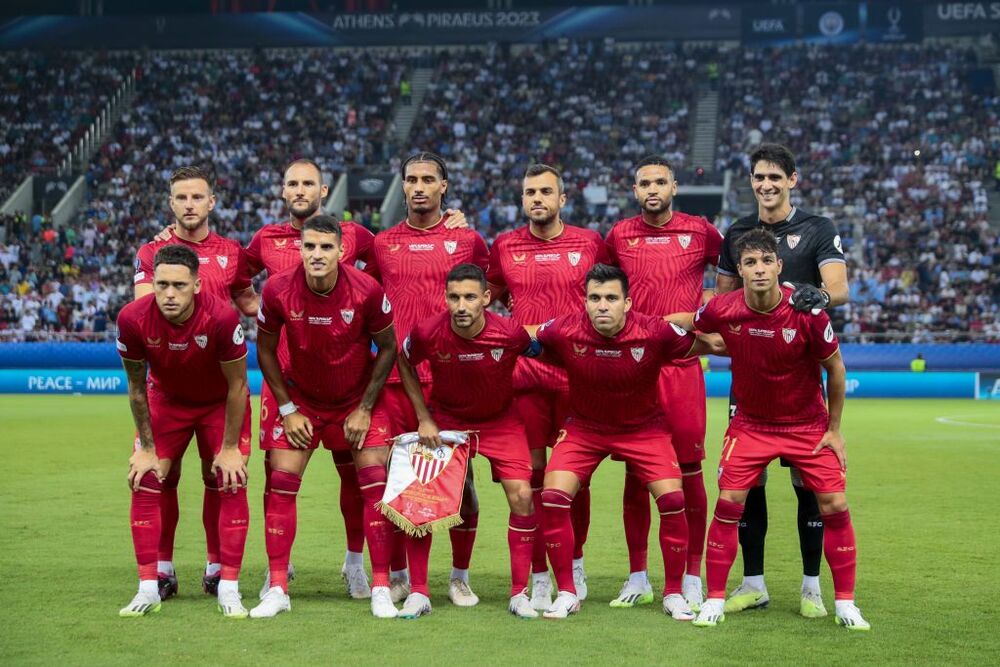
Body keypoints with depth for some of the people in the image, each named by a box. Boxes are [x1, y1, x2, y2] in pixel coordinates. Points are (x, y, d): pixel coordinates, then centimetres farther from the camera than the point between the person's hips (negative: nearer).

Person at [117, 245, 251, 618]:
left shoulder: (221, 317, -35)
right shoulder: (133, 319, -28)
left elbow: (237, 385, -20)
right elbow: (137, 386, -11)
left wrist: (230, 448, -15)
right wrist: (146, 448, -7)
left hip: (221, 403, -2)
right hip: (166, 400, 2)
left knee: (232, 484, -11)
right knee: (144, 482, -7)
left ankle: (229, 590, -3)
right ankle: (148, 589, 1)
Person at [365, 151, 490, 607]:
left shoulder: (467, 239, 5)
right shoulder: (383, 244, 10)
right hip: (396, 377, 2)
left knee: (459, 479, 0)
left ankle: (460, 576, 12)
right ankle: (398, 576, 16)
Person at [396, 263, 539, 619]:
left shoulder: (510, 333, -27)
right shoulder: (427, 332, -24)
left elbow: (540, 354, -3)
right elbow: (404, 363, -2)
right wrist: (423, 418, -6)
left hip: (501, 421, 0)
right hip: (444, 420, 0)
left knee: (522, 496, -11)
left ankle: (519, 593, 3)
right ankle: (418, 592, 3)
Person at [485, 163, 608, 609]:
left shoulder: (590, 243, 4)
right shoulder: (504, 247, 7)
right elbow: (488, 300, 20)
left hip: (577, 375, 0)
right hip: (523, 376, 0)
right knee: (530, 474, 0)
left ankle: (575, 563, 23)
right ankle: (538, 577, 8)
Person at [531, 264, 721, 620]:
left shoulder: (656, 332, -26)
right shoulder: (564, 332, -24)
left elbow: (702, 344, -9)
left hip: (643, 427, -1)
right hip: (583, 427, 1)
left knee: (672, 499, -14)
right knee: (553, 497, -15)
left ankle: (673, 594, 6)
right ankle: (567, 594, 3)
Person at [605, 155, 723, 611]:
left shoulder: (699, 231, 3)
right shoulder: (620, 235, 8)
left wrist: (709, 303, 3)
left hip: (682, 365, -1)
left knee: (689, 470, -1)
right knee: (635, 471, 5)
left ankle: (692, 579, 8)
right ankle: (637, 577, 14)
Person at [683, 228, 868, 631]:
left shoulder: (807, 311, -21)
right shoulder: (722, 310, -17)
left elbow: (835, 367, -6)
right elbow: (683, 327, 7)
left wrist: (834, 429, -3)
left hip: (808, 425, -1)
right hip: (750, 424, 1)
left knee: (835, 506, -6)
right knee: (728, 503, -8)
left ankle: (845, 604, 7)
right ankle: (715, 600, 4)